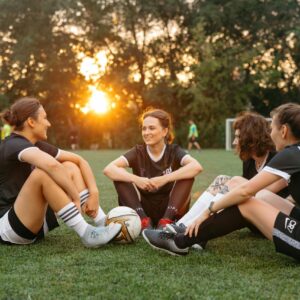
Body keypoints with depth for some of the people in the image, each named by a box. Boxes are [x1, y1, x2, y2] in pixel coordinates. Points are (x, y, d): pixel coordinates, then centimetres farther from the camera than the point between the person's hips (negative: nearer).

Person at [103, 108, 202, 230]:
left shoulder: (173, 151, -6)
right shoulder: (138, 152, -3)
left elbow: (197, 166, -28)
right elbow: (109, 169, -19)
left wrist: (165, 179, -36)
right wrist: (136, 180, -34)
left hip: (169, 210, -1)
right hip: (144, 209, 1)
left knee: (188, 174, -22)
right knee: (119, 176, -17)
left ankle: (166, 222, -32)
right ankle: (143, 220, -29)